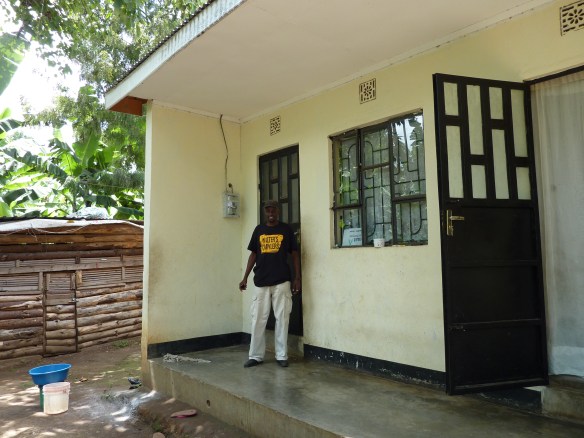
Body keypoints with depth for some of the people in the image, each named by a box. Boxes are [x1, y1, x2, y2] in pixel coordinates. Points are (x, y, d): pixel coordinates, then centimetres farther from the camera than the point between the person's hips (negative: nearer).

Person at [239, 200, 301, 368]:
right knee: (258, 319, 5)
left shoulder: (286, 229, 2)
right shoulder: (259, 230, 9)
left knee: (282, 319, 3)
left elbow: (294, 254, 4)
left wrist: (297, 278, -3)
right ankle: (255, 356, 16)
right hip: (261, 282, 2)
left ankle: (282, 356, 14)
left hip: (282, 281, -2)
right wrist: (245, 277, 7)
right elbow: (253, 254, 12)